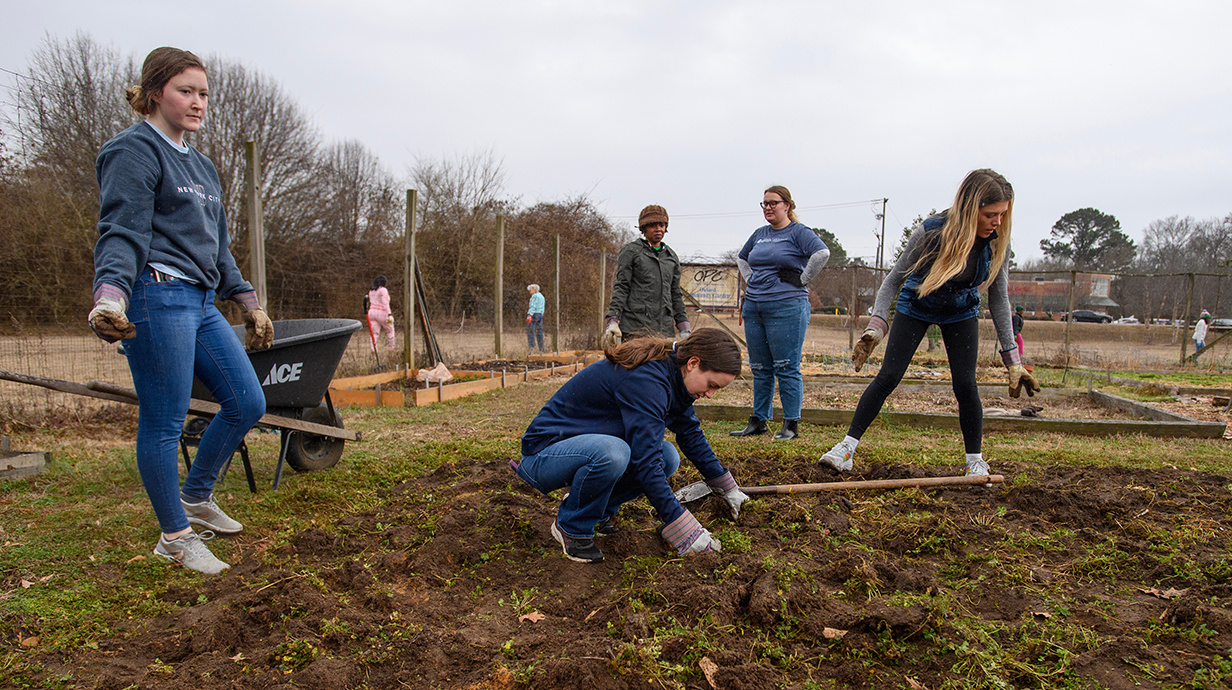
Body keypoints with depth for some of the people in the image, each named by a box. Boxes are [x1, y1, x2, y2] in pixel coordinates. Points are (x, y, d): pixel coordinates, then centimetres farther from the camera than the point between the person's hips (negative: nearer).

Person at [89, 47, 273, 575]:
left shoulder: (199, 165, 23)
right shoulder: (134, 150, -5)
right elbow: (121, 233, -16)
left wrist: (249, 303, 25)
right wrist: (109, 294, -33)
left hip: (200, 303, 9)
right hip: (157, 298, -9)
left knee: (247, 402, 7)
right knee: (164, 422, -2)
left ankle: (196, 497, 27)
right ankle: (175, 537, 12)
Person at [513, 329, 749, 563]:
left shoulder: (670, 374, 1)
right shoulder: (646, 379, -28)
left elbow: (691, 433, 15)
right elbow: (646, 463, -32)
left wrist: (727, 488, 19)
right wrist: (685, 531, -30)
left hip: (586, 448, 9)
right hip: (545, 454, -9)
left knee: (667, 457, -8)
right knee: (611, 452, -38)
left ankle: (597, 509, 9)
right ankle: (571, 527, -10)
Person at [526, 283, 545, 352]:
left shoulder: (535, 296, -6)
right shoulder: (541, 296, 21)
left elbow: (533, 306, -17)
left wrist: (529, 315, -23)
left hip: (534, 313, -9)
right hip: (540, 314, 9)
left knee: (530, 331, -8)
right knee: (539, 332, 8)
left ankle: (531, 347, -14)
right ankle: (541, 349, 6)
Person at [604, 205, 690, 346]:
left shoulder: (672, 257, 20)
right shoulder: (631, 251, 6)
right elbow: (621, 287, 0)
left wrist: (685, 329, 15)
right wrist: (613, 320, -12)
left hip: (665, 329, 5)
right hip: (636, 327, -4)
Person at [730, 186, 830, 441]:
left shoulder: (799, 232, -3)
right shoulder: (759, 234, 17)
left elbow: (822, 253, -18)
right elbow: (741, 258, 33)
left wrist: (801, 281, -13)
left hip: (787, 307, -7)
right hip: (754, 307, 7)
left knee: (787, 368, -5)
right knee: (760, 369, 10)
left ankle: (791, 424, 2)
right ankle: (758, 422, 18)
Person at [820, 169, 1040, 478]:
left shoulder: (998, 242, -22)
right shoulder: (932, 232, -31)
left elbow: (999, 299, -11)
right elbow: (894, 279, -21)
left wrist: (1012, 358, -11)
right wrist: (876, 327, -33)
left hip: (961, 313, 2)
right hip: (915, 306, -2)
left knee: (965, 385, -8)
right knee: (888, 377, -10)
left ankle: (976, 463, 8)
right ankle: (847, 447, -4)